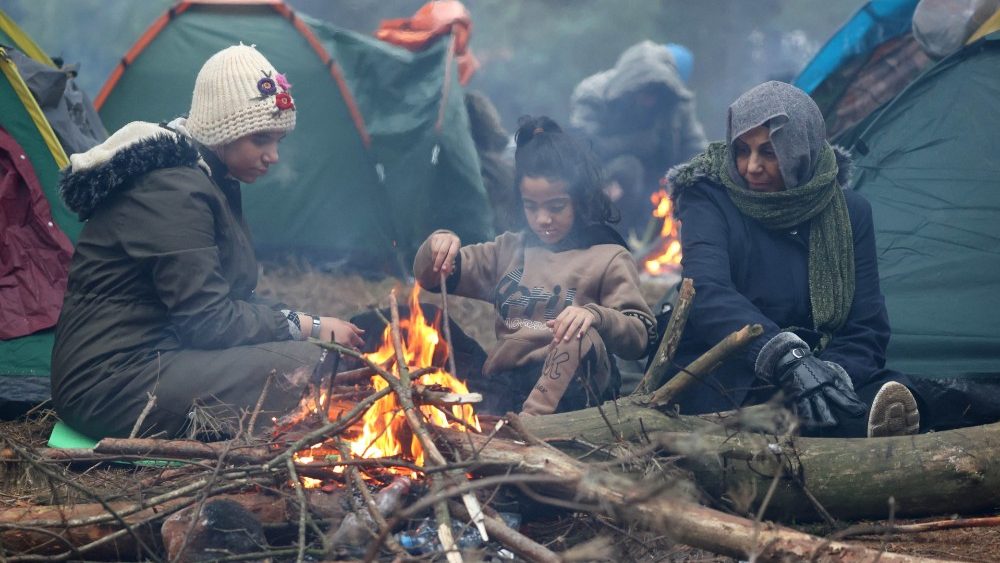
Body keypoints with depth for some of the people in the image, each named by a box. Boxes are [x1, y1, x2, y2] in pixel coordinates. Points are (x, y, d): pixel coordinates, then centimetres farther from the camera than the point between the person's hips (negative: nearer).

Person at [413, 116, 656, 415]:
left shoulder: (609, 259, 8)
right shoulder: (510, 249, 22)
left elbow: (640, 338, -3)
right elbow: (431, 278, 22)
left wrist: (595, 316, -25)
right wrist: (438, 247, -2)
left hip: (567, 388, -4)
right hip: (502, 387, 4)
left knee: (584, 342, -36)